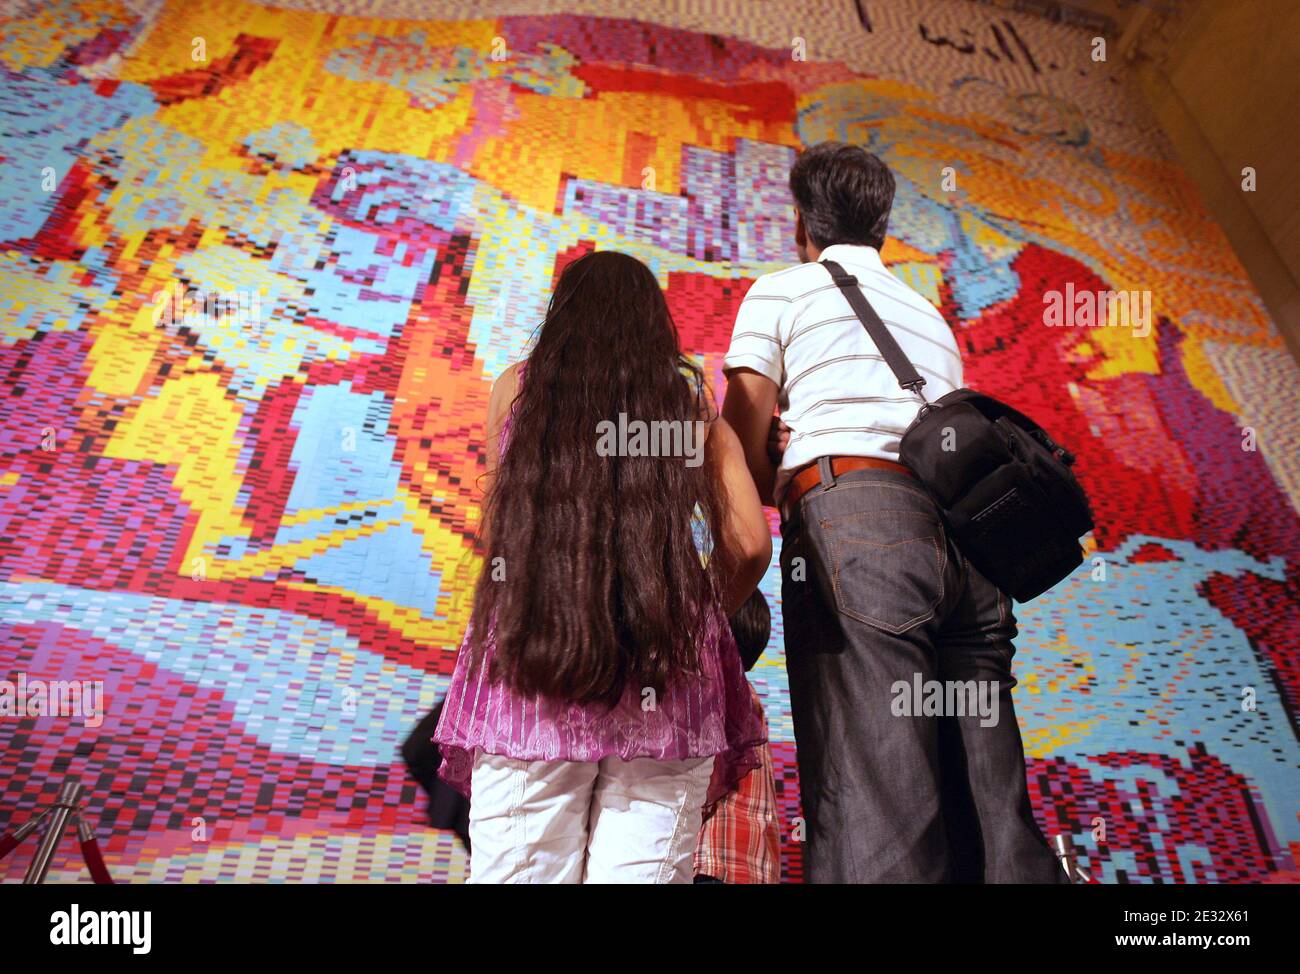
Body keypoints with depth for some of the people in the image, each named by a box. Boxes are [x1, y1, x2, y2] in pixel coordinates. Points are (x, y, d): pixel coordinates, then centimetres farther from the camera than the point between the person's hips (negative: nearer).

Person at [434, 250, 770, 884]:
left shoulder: (516, 388, 13)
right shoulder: (693, 401, 14)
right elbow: (750, 545, 7)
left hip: (527, 661, 0)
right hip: (668, 679, 1)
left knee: (520, 870, 6)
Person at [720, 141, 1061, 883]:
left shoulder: (779, 293, 14)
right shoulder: (931, 314, 32)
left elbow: (746, 452, 3)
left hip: (851, 522, -6)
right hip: (964, 530, 7)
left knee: (871, 800, -11)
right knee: (992, 801, 5)